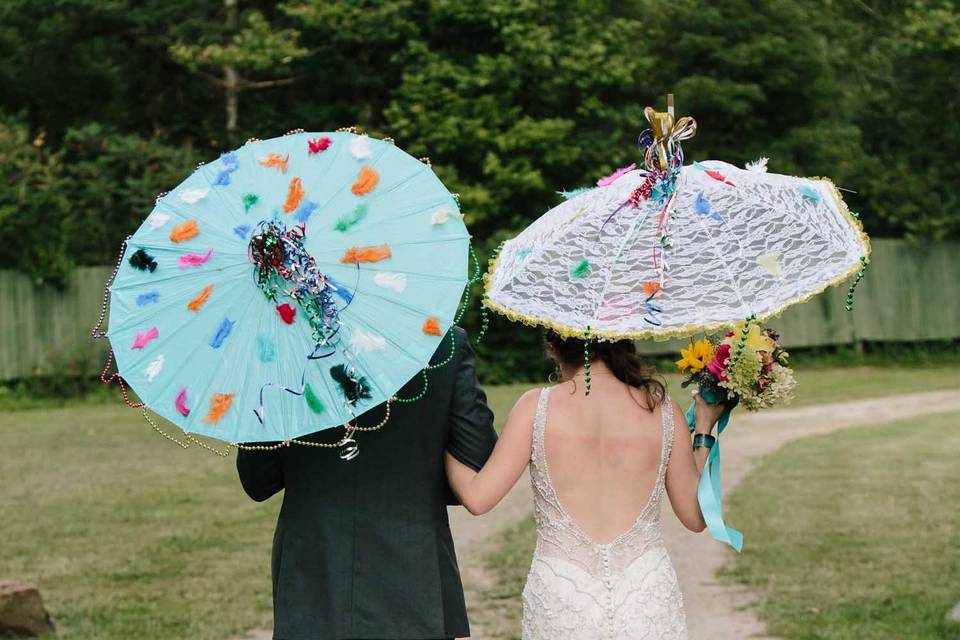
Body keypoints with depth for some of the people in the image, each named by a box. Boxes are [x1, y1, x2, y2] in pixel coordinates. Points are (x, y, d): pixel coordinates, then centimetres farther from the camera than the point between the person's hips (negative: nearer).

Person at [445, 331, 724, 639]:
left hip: (561, 604, -1)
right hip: (647, 600, 1)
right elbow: (696, 516, 8)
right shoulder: (664, 411, 0)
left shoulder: (537, 407, -5)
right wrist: (704, 428, 19)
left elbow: (477, 497, -7)